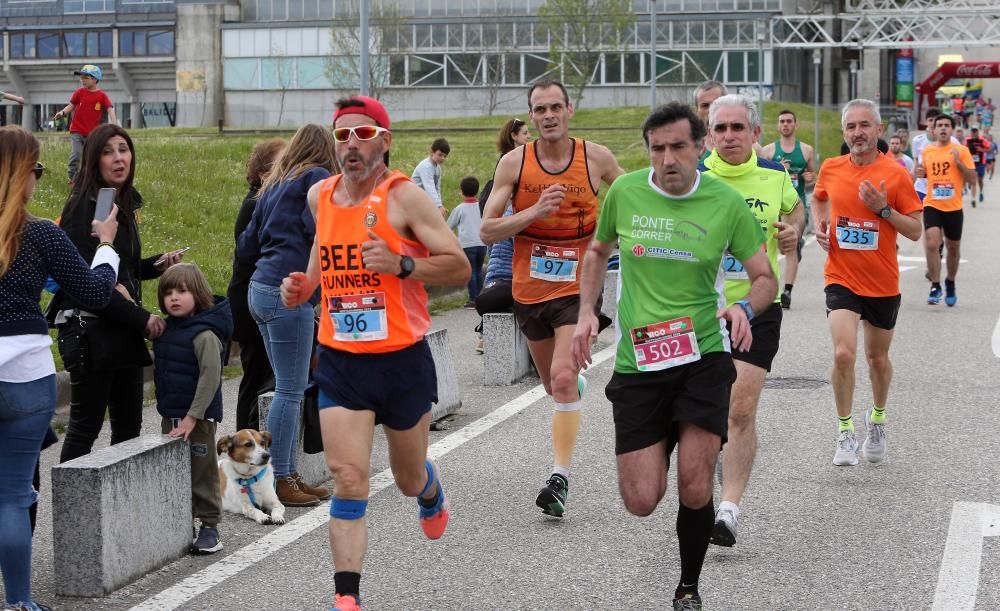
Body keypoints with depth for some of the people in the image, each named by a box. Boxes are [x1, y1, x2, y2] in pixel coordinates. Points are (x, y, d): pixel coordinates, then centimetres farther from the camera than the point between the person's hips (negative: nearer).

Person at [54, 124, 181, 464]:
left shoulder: (126, 203, 14)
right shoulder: (83, 207, -12)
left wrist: (158, 264, 6)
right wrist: (141, 318, -18)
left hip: (123, 329, 8)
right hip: (90, 328, -8)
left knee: (128, 424, 11)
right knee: (86, 426, -5)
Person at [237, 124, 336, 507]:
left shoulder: (275, 184, 21)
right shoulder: (318, 178, -2)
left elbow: (246, 249, 19)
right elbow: (321, 231, -17)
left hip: (261, 289, 9)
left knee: (289, 388, 13)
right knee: (290, 390, -5)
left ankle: (289, 475, 16)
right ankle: (281, 481, -4)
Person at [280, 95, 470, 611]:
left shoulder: (404, 196, -11)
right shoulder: (319, 196, 5)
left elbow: (460, 267, -12)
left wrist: (401, 264, -27)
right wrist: (303, 285, 7)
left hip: (402, 358, -2)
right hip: (339, 360, 2)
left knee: (408, 479, 16)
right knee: (348, 478, -13)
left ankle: (431, 495, 54)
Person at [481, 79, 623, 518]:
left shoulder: (596, 158, -5)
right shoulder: (514, 162, -5)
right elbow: (487, 231, -8)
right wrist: (536, 211, -20)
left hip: (578, 288, -3)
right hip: (529, 288, 3)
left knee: (563, 379, -19)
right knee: (555, 384, 17)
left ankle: (560, 479, -16)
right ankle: (578, 384, 53)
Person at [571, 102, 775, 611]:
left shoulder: (726, 202, -6)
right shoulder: (624, 192, -2)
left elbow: (765, 278, 3)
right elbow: (598, 251, 18)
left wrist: (745, 308, -18)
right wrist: (586, 312, 5)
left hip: (703, 358, -1)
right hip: (637, 362, 1)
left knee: (694, 492, -9)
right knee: (641, 502, -3)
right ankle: (663, 446, 34)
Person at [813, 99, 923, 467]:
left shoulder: (895, 174, -8)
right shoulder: (830, 169, 0)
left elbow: (915, 231, -5)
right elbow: (819, 198, 23)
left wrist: (884, 208, -19)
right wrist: (820, 225, 4)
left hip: (883, 283, 0)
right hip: (841, 279, 0)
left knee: (878, 358, 15)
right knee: (843, 354, -18)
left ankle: (877, 420, 41)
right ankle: (845, 433, -3)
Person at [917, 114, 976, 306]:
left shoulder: (961, 151, -2)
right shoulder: (927, 151, 6)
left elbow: (972, 179, -4)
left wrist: (958, 162, -16)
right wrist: (921, 173, -1)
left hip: (954, 208, 0)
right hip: (932, 205, 0)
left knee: (953, 249, 13)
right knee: (931, 244, -17)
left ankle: (950, 283, 35)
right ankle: (935, 286, -8)